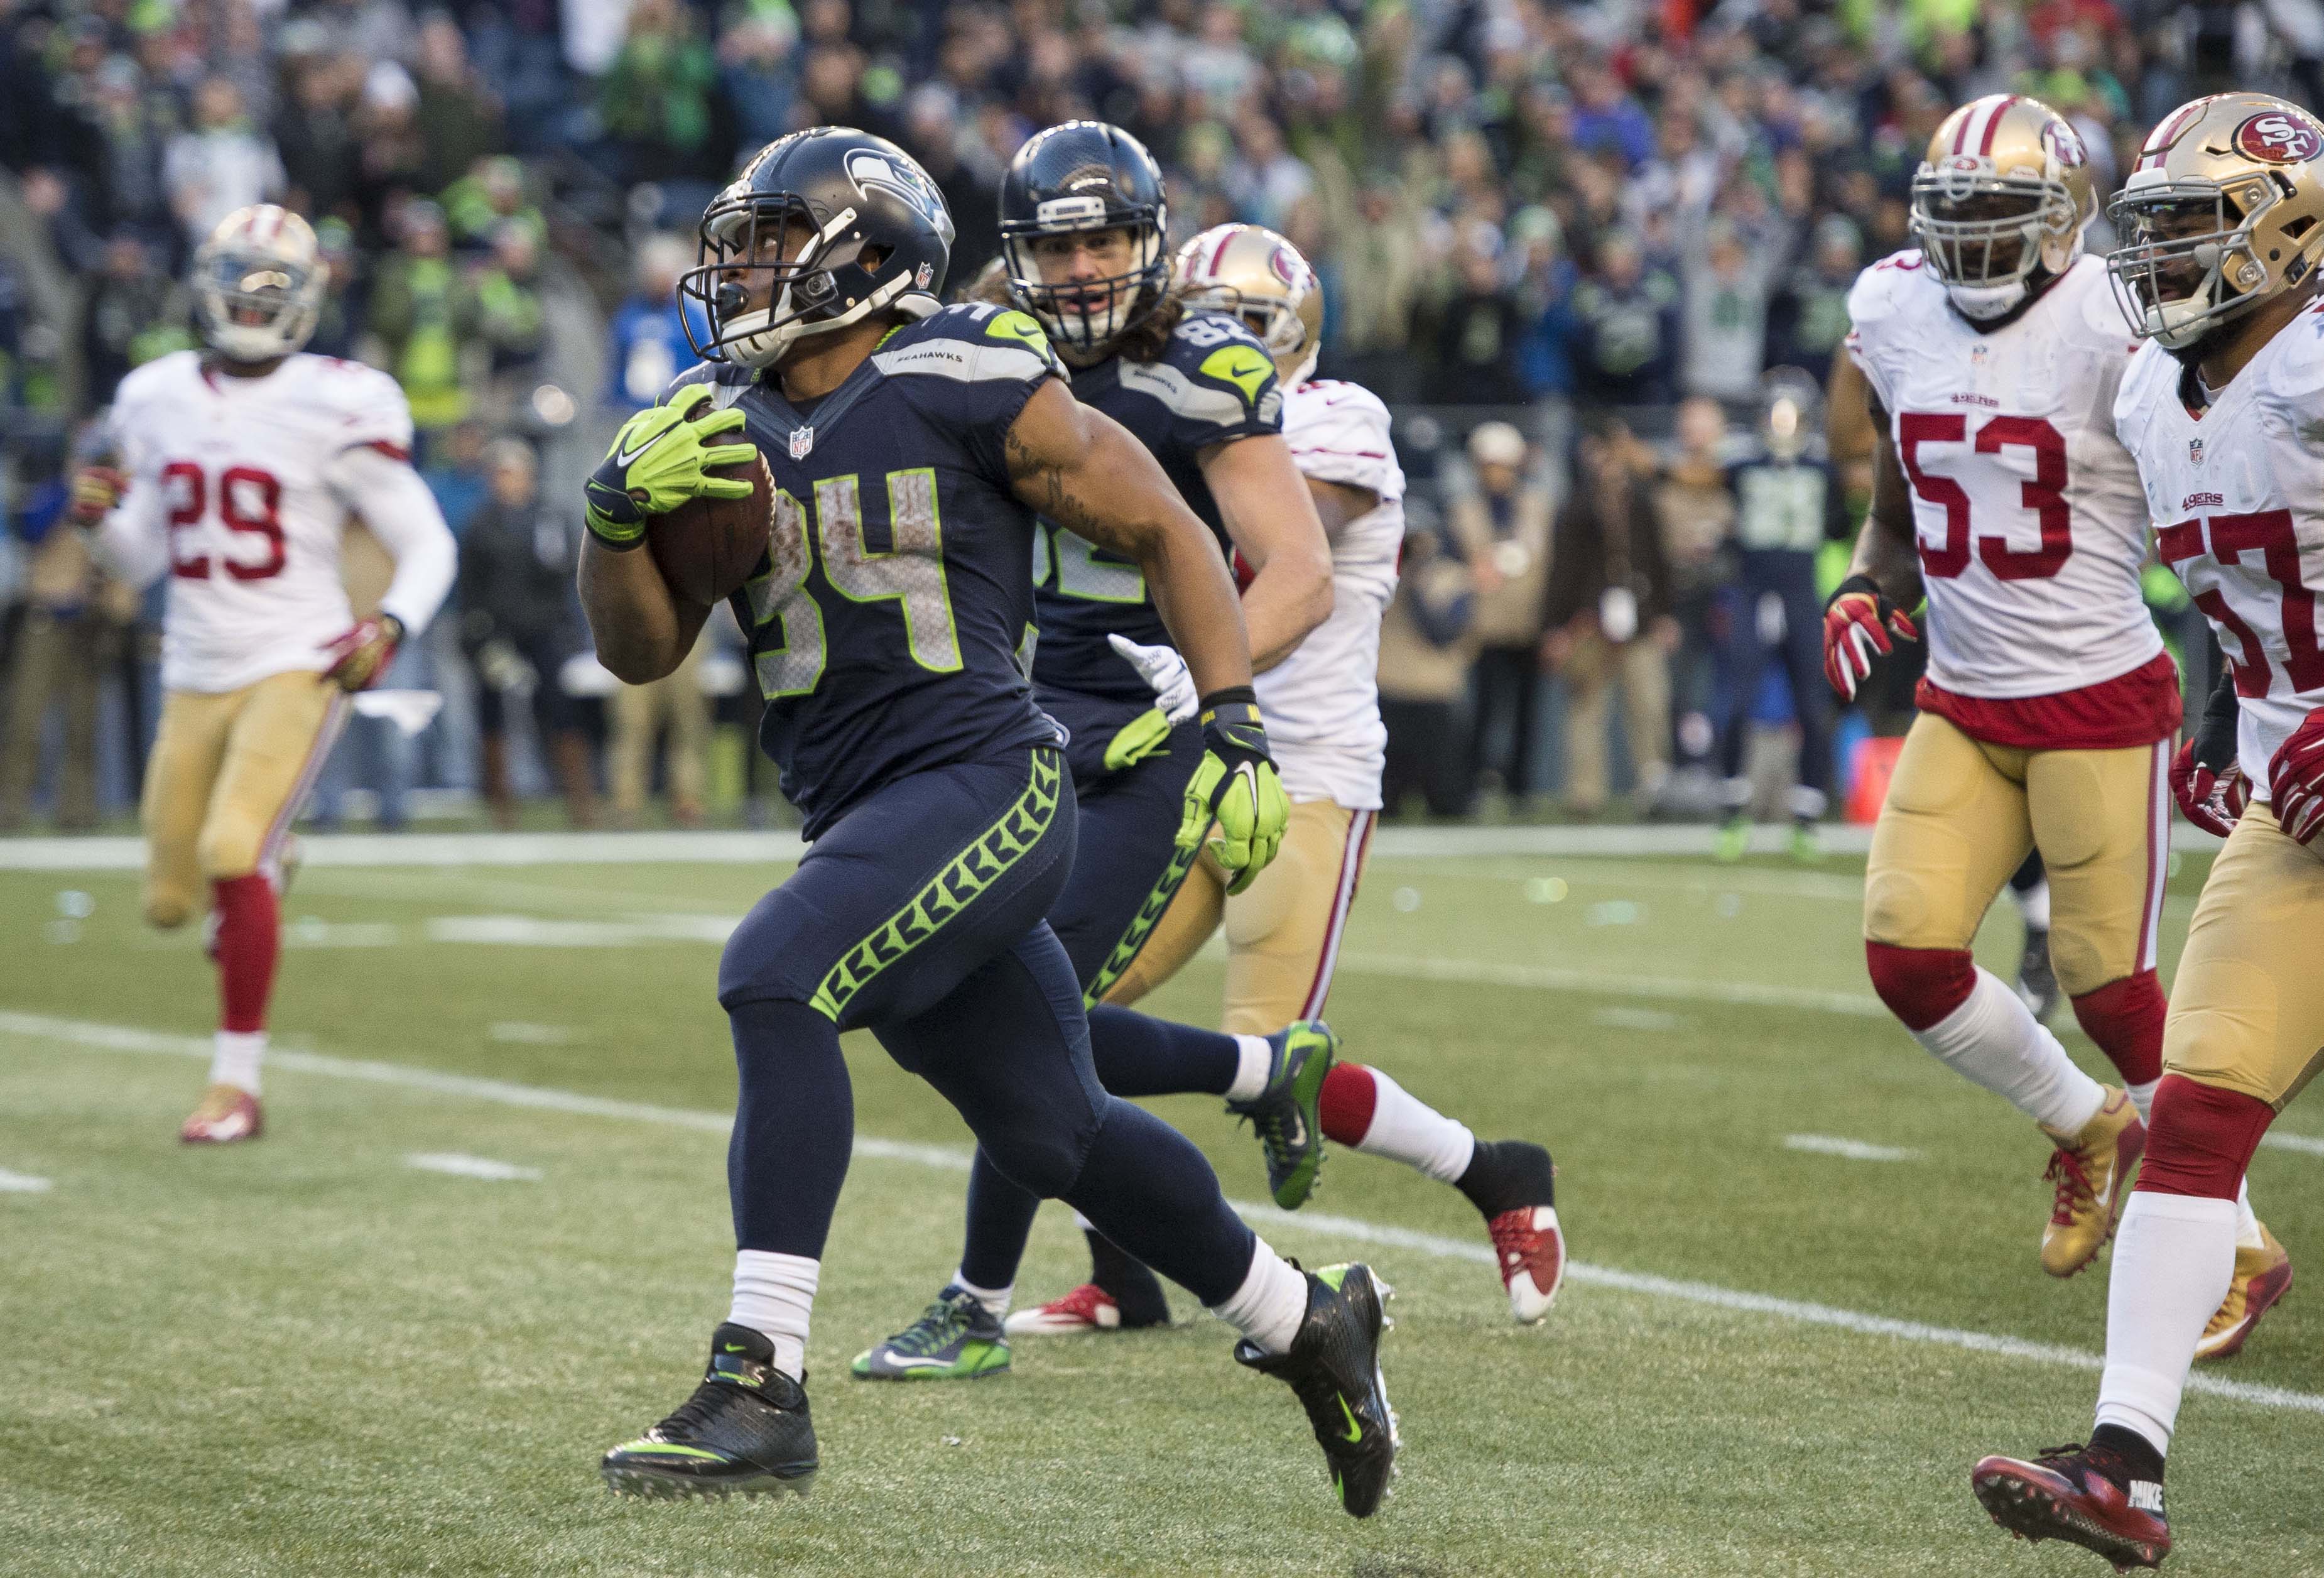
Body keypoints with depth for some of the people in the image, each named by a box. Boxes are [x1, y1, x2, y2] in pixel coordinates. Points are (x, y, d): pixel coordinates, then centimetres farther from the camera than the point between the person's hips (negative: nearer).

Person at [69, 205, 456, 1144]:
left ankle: (238, 1083, -12)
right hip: (195, 677, 6)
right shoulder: (157, 400, 6)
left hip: (298, 669, -5)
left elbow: (428, 547, -5)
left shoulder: (336, 411, -11)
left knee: (234, 854, -24)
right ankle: (262, 872, 44)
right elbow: (140, 562, 14)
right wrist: (99, 517, -8)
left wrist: (392, 627, -22)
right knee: (169, 902, 7)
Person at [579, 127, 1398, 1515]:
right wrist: (619, 515, -7)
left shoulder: (968, 385, -10)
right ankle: (1306, 1323, 38)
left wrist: (1235, 727, -8)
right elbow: (642, 652, 12)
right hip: (868, 819, 8)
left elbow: (1165, 530, -2)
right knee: (1058, 1134, 16)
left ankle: (763, 1390, -28)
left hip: (984, 785, -7)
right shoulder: (722, 427, 9)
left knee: (772, 982, -27)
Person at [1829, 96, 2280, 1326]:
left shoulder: (2117, 329, -15)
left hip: (2100, 704, -6)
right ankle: (2089, 1130, 22)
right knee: (1907, 957, -5)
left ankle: (2234, 1243, 19)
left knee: (2110, 985, -2)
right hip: (1964, 705, 6)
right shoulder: (1897, 321, 4)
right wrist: (1865, 594, 0)